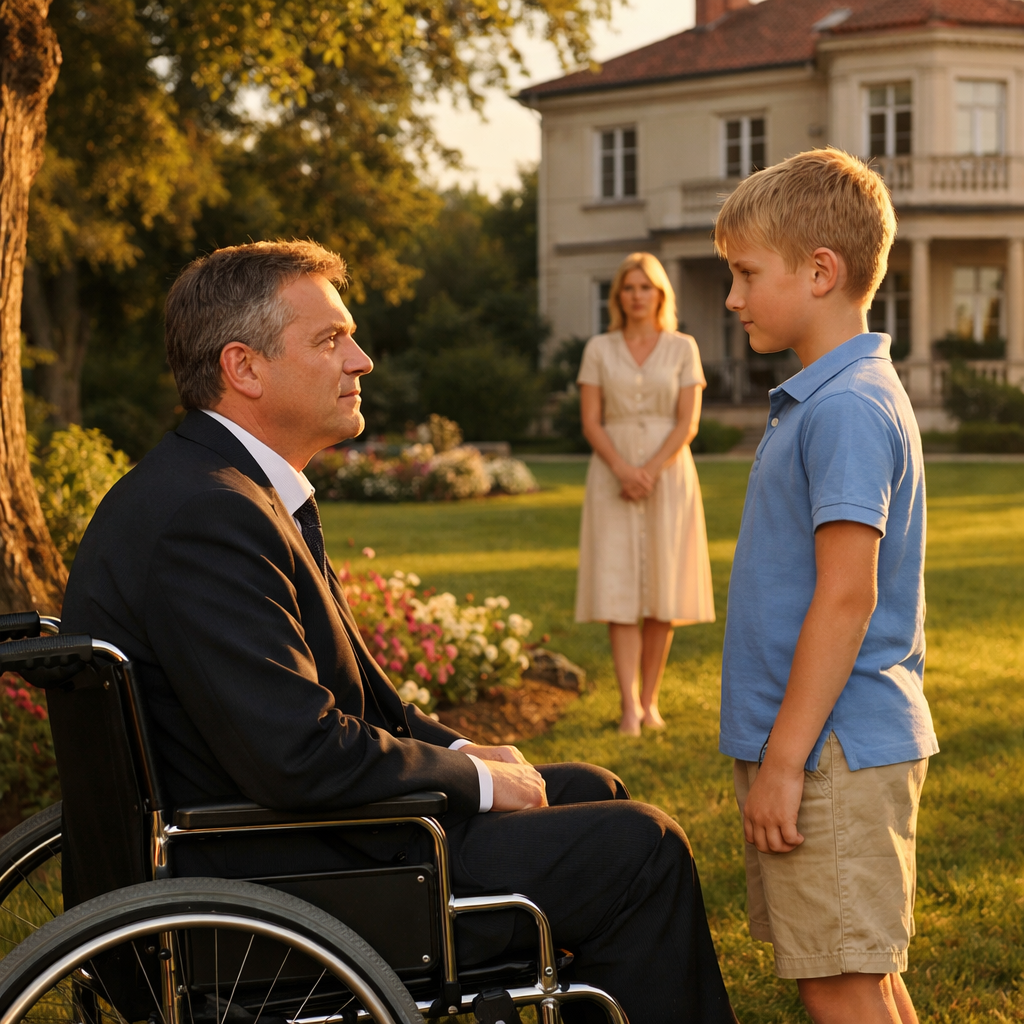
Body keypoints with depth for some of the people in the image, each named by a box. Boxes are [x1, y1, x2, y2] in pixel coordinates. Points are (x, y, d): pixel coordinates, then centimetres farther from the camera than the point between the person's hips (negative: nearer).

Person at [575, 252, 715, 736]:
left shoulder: (683, 348, 4)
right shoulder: (599, 350, 6)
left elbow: (687, 423, -3)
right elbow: (590, 422, 1)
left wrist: (650, 472, -15)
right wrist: (623, 470, -14)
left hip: (668, 474, 0)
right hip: (612, 475, 0)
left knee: (662, 592, 1)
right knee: (617, 591, -8)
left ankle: (650, 699, 11)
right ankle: (630, 705, -10)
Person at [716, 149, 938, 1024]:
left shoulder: (847, 409, -18)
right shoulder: (825, 398, 14)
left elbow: (846, 598, -22)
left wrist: (784, 759, -19)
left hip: (833, 753, -10)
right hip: (835, 746, 10)